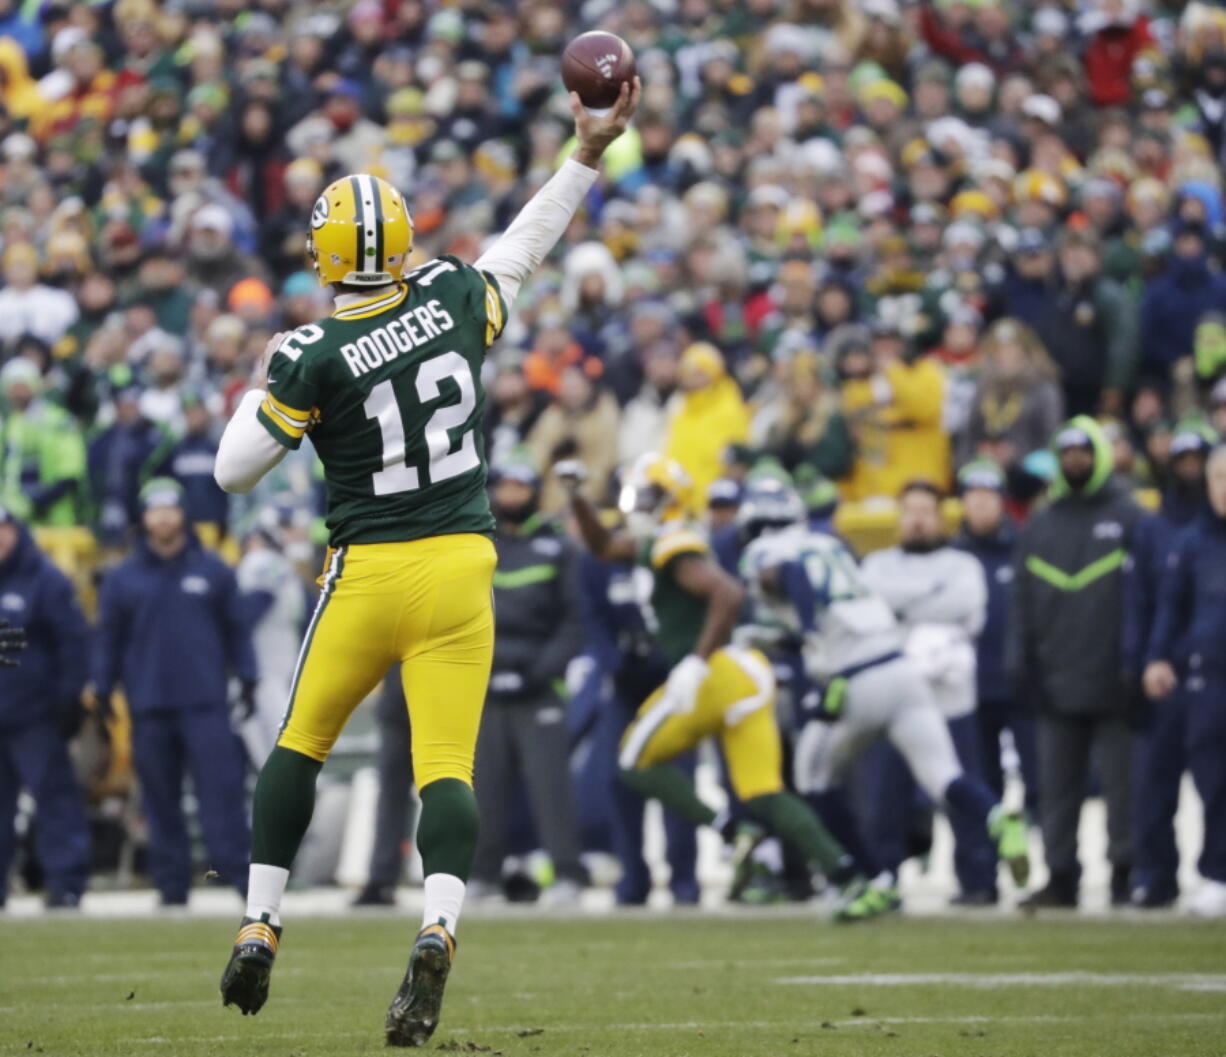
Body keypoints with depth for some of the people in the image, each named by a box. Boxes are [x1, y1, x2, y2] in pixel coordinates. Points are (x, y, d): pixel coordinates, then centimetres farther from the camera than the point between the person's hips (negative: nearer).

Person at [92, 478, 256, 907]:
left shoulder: (212, 570, 7)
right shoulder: (123, 578, 8)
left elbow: (236, 629, 10)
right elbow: (108, 639, 10)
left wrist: (247, 679, 4)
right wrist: (102, 690, 4)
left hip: (206, 703, -1)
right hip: (149, 708, 1)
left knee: (221, 790, -10)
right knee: (161, 802, 3)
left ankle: (237, 872, -13)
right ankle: (171, 885, 7)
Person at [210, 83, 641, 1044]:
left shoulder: (311, 358, -12)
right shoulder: (454, 302, -2)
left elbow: (234, 471, -4)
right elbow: (522, 248, 18)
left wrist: (263, 384, 12)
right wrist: (588, 153, 26)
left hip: (369, 571, -2)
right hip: (460, 568, 2)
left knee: (301, 743, 17)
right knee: (447, 765, -2)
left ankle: (260, 928, 18)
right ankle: (439, 929, -25)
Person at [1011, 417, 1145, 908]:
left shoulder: (1128, 519, 1)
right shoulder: (1040, 527, 13)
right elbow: (1023, 603, 14)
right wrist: (1021, 665, 5)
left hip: (1113, 685, -4)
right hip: (1057, 684, 4)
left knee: (1122, 784, -2)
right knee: (1057, 788, 6)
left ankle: (1125, 873, 3)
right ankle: (1060, 877, 11)